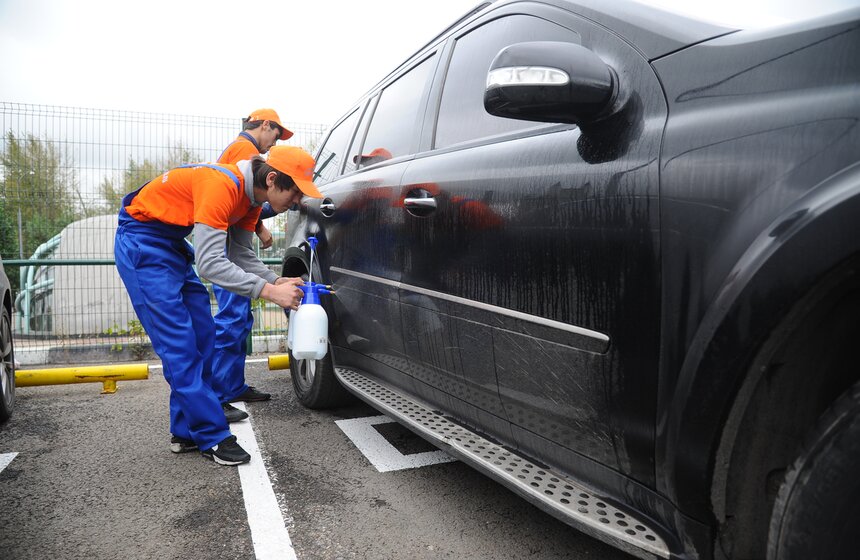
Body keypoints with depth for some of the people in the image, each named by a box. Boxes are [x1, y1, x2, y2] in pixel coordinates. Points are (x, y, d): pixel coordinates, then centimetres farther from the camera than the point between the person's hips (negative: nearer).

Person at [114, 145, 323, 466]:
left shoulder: (251, 195, 0)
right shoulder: (223, 185, -30)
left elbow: (240, 255, 2)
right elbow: (210, 264, -34)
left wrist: (279, 281, -13)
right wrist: (269, 292, -33)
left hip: (172, 244, 10)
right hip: (142, 242, -10)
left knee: (202, 336, 4)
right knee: (179, 343, -11)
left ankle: (185, 432, 12)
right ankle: (212, 438, -5)